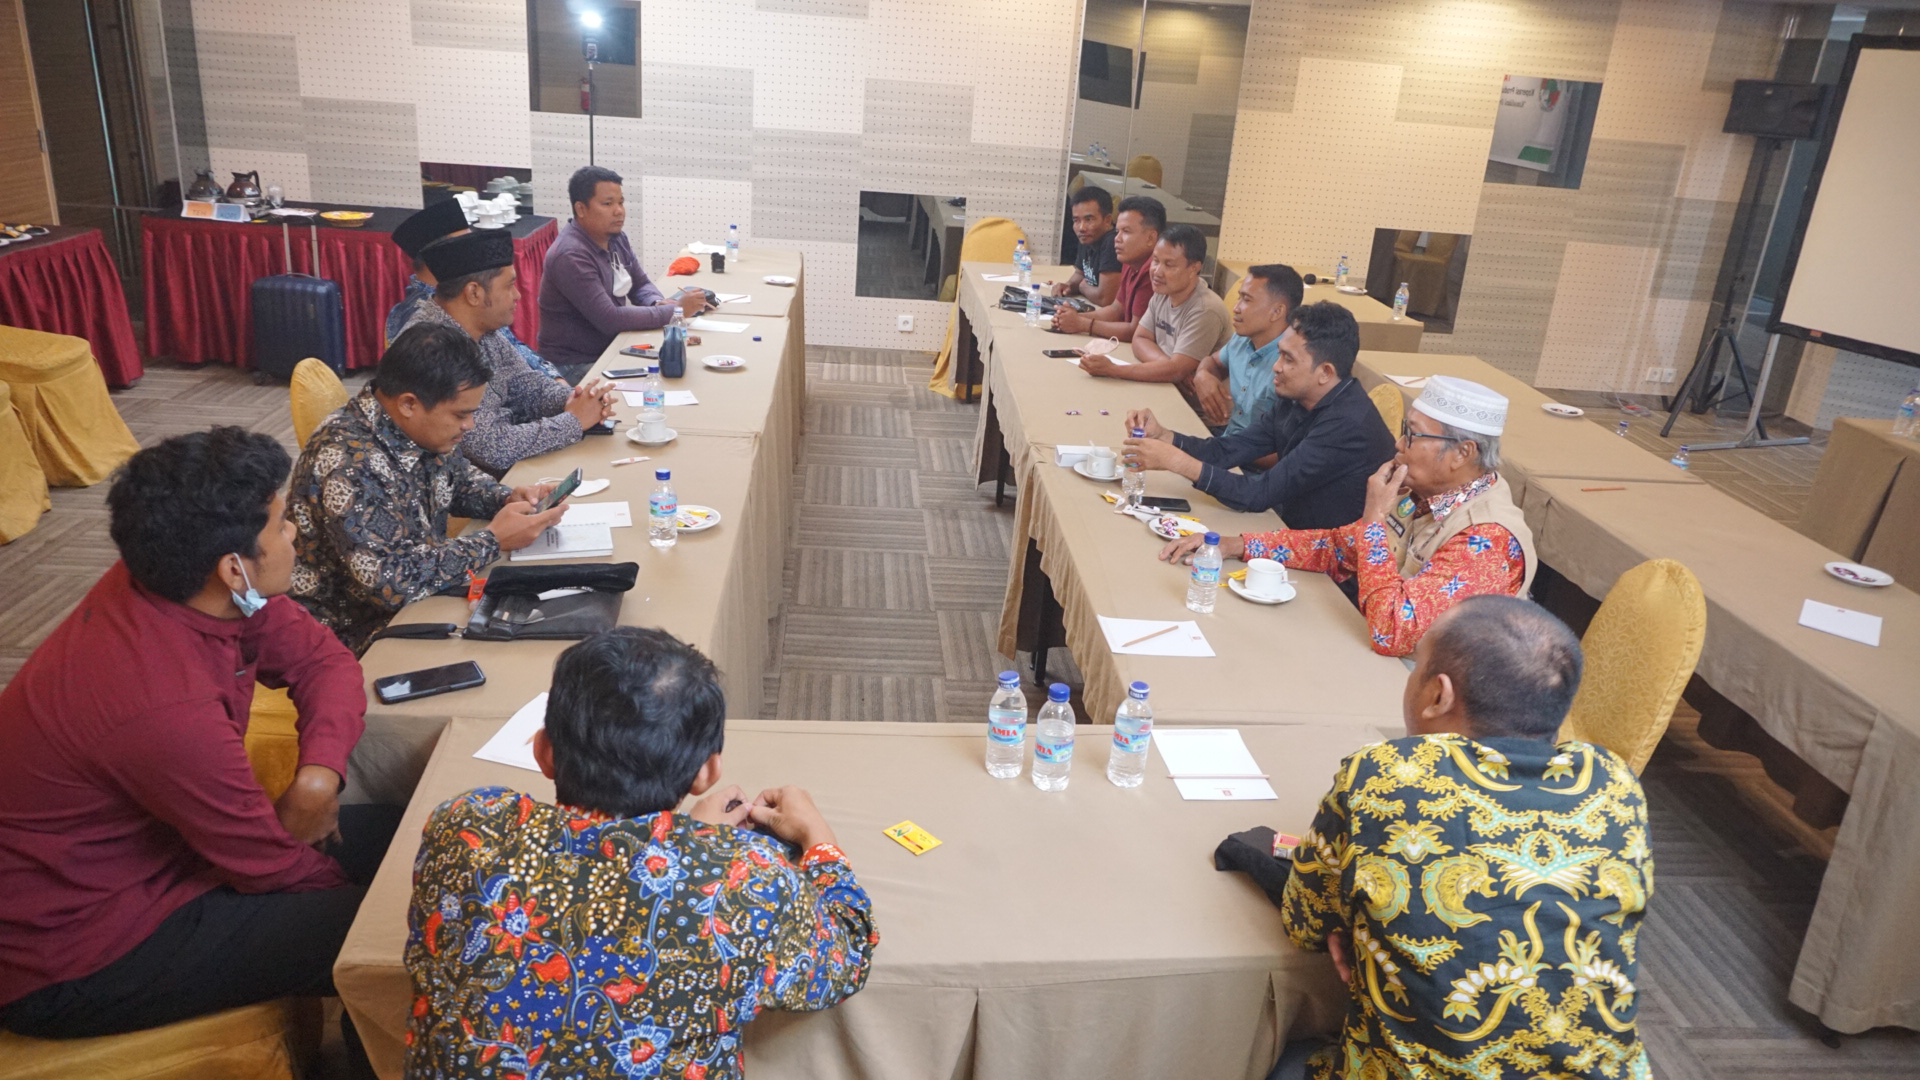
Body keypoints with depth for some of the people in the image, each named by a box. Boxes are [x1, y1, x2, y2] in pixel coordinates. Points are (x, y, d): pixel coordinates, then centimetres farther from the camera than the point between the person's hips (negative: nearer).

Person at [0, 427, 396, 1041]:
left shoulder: (181, 587, -12)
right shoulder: (165, 705, -36)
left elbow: (321, 658, 0)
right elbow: (271, 865, -21)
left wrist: (320, 772, -17)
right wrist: (349, 889, -1)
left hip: (141, 846, 8)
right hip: (72, 955, -8)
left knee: (401, 835, 5)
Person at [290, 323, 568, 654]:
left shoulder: (420, 429, -5)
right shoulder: (348, 461, -28)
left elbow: (459, 479, 16)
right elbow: (390, 582, -32)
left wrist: (508, 499, -5)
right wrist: (493, 541, -24)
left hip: (417, 600, 8)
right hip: (359, 636, -7)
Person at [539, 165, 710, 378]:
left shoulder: (616, 237, 5)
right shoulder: (570, 256, -22)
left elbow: (641, 284, 16)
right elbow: (609, 319, -25)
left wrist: (659, 304, -8)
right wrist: (676, 310, -22)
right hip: (578, 365, -8)